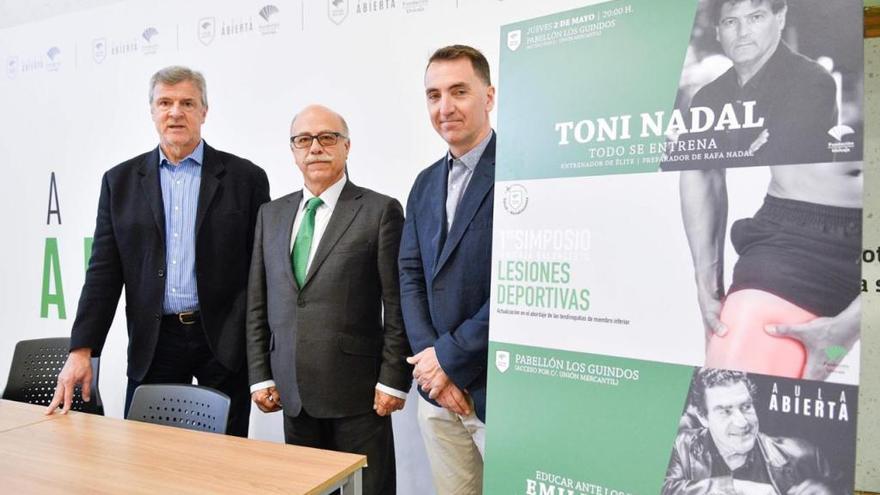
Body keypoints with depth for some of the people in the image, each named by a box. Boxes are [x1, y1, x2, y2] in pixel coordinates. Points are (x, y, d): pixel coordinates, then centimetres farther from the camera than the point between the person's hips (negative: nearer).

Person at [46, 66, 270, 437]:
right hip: (153, 344, 2)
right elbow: (104, 271, 6)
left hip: (225, 342, -2)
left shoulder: (245, 177, 0)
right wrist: (81, 350, -2)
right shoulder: (120, 180, 8)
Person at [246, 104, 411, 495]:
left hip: (357, 391, -4)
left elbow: (398, 306, -7)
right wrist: (260, 376, 7)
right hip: (293, 393, 5)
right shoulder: (271, 214, 11)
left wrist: (393, 380, -9)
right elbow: (257, 304, 11)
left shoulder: (381, 210, -5)